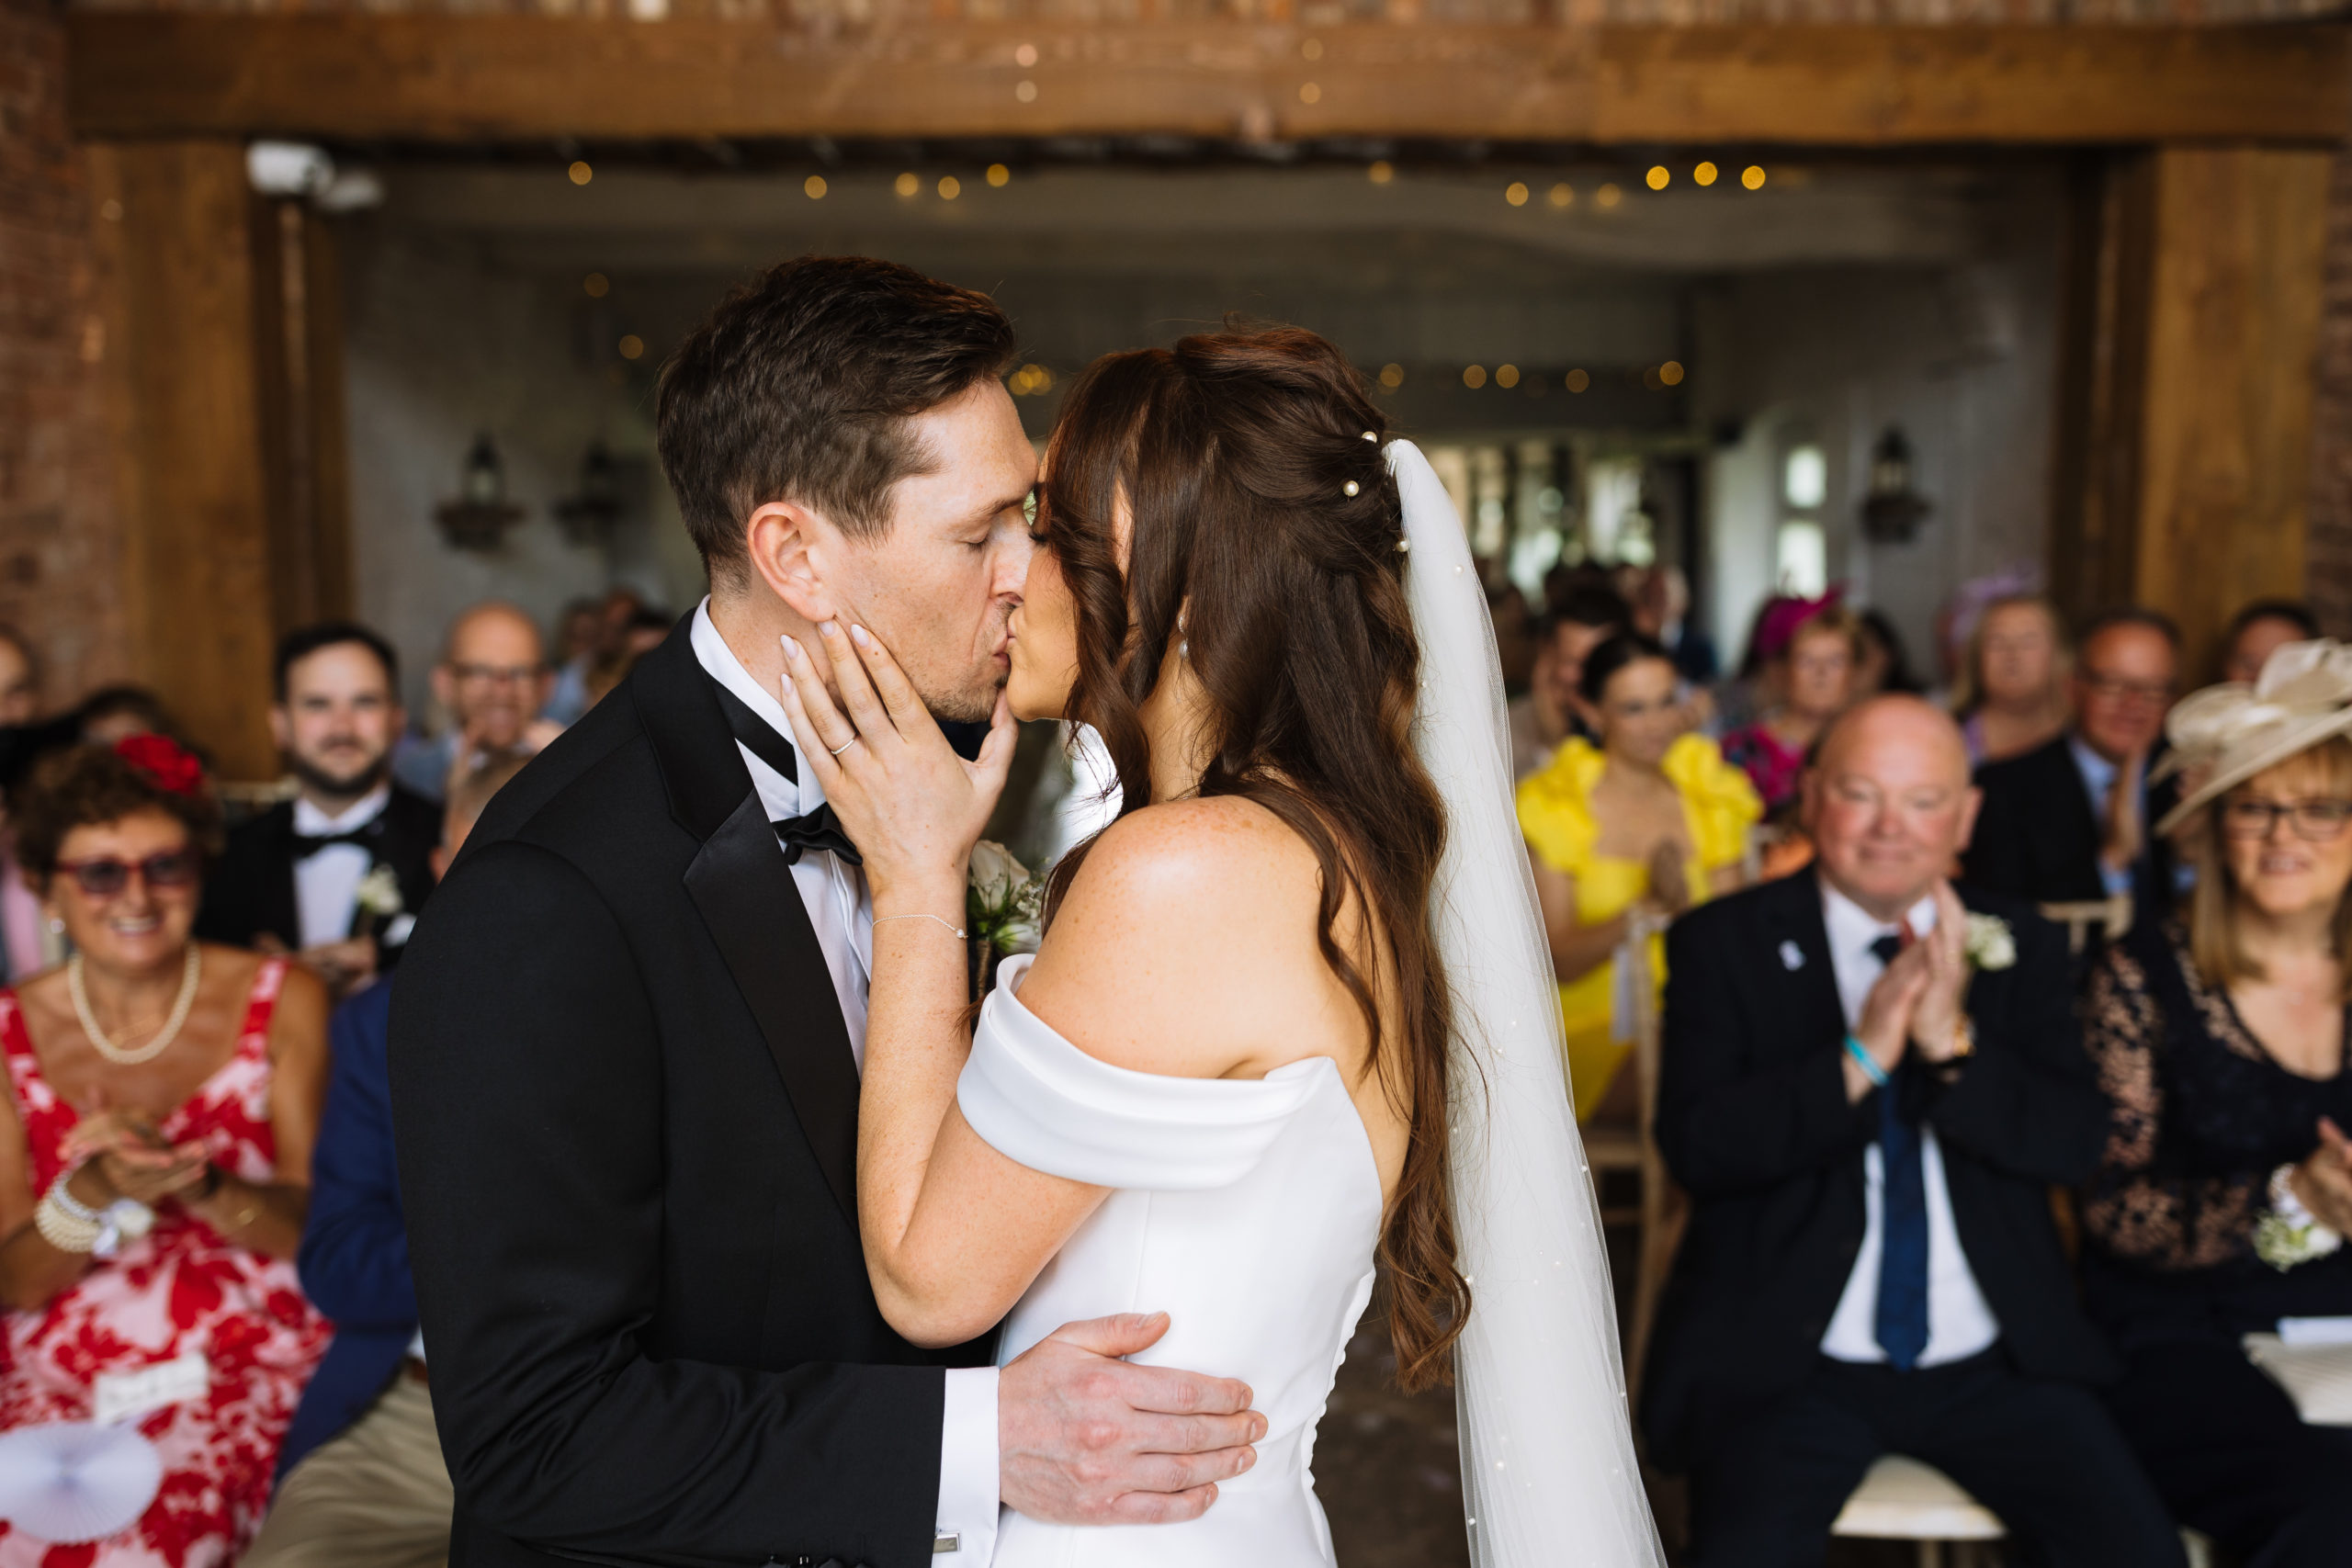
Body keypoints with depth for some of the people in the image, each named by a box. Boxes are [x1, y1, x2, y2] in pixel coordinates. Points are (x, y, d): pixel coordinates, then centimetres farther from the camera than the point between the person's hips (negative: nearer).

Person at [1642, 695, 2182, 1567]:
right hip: (1782, 1360, -3)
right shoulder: (1722, 944, -1)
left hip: (1995, 1364, 3)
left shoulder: (2019, 948, 8)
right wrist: (1858, 1059, -21)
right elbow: (1695, 1150, -11)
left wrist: (1955, 1044, -18)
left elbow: (2074, 1145, -1)